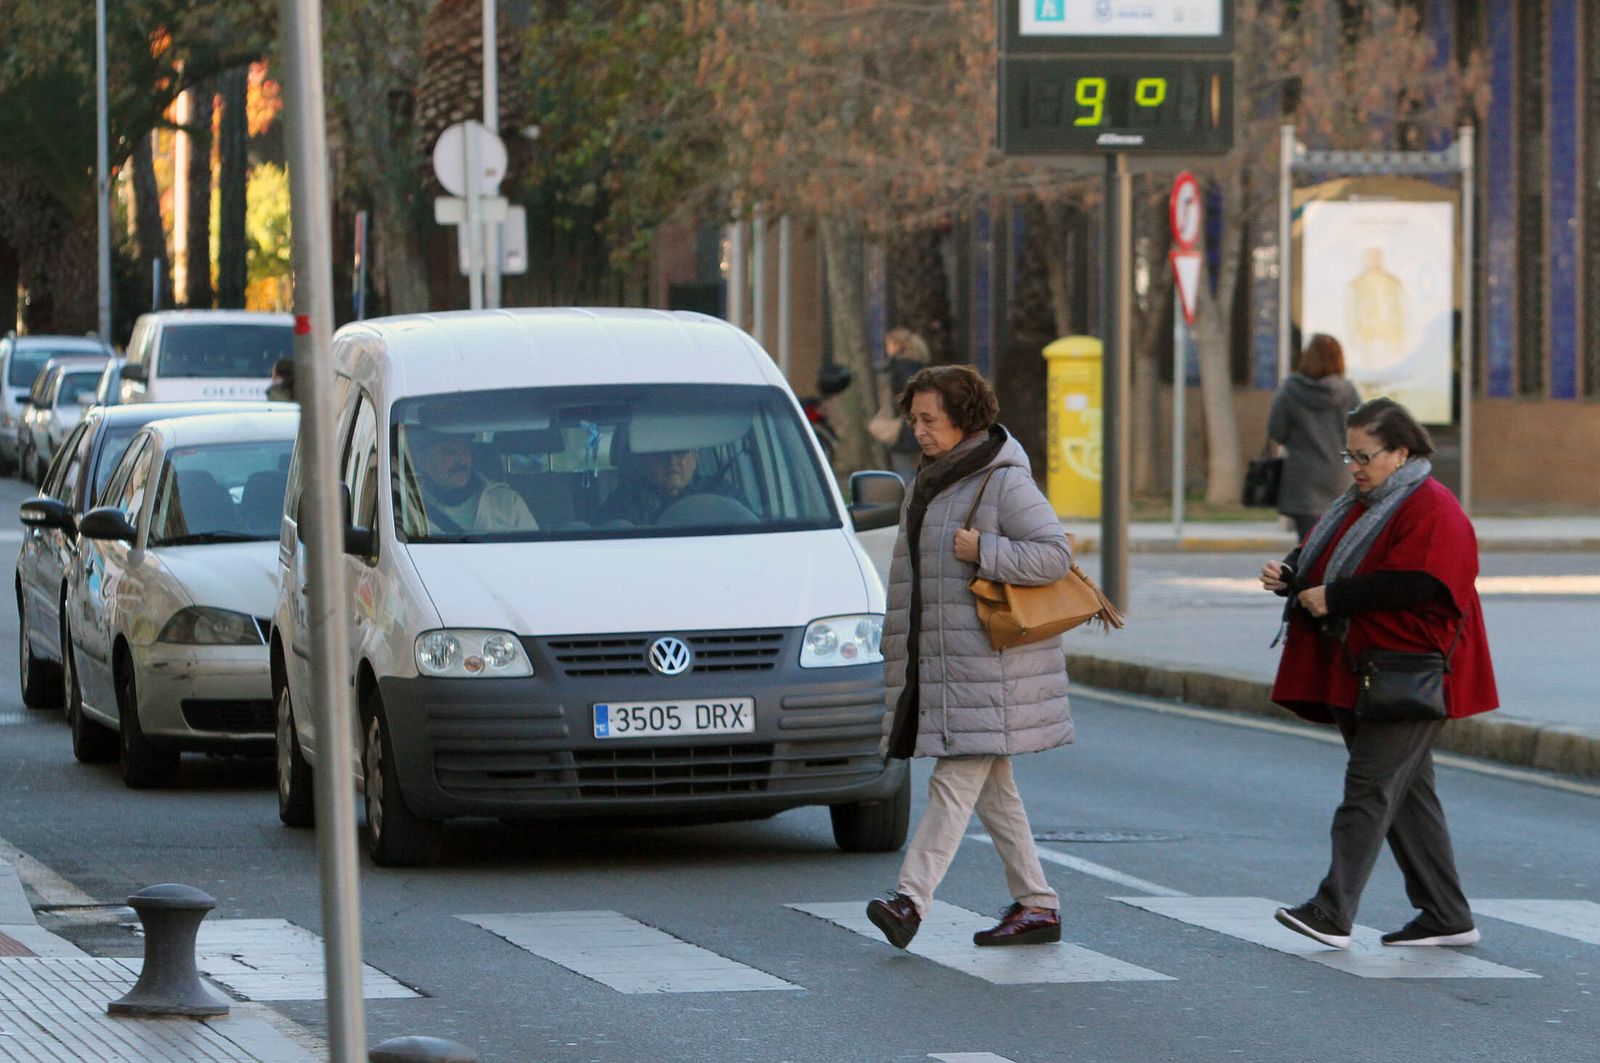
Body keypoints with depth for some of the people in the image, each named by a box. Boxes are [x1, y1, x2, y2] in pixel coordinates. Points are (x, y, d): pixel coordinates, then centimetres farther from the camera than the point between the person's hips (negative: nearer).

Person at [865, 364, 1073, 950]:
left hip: (988, 666, -9)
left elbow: (1055, 554, -17)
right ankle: (1037, 906, 16)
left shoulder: (1004, 483, -11)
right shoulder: (931, 482, 16)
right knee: (992, 790, 11)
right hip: (936, 661, 9)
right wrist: (897, 640, 22)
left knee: (956, 781, -13)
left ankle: (911, 897, -20)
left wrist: (983, 551, -21)